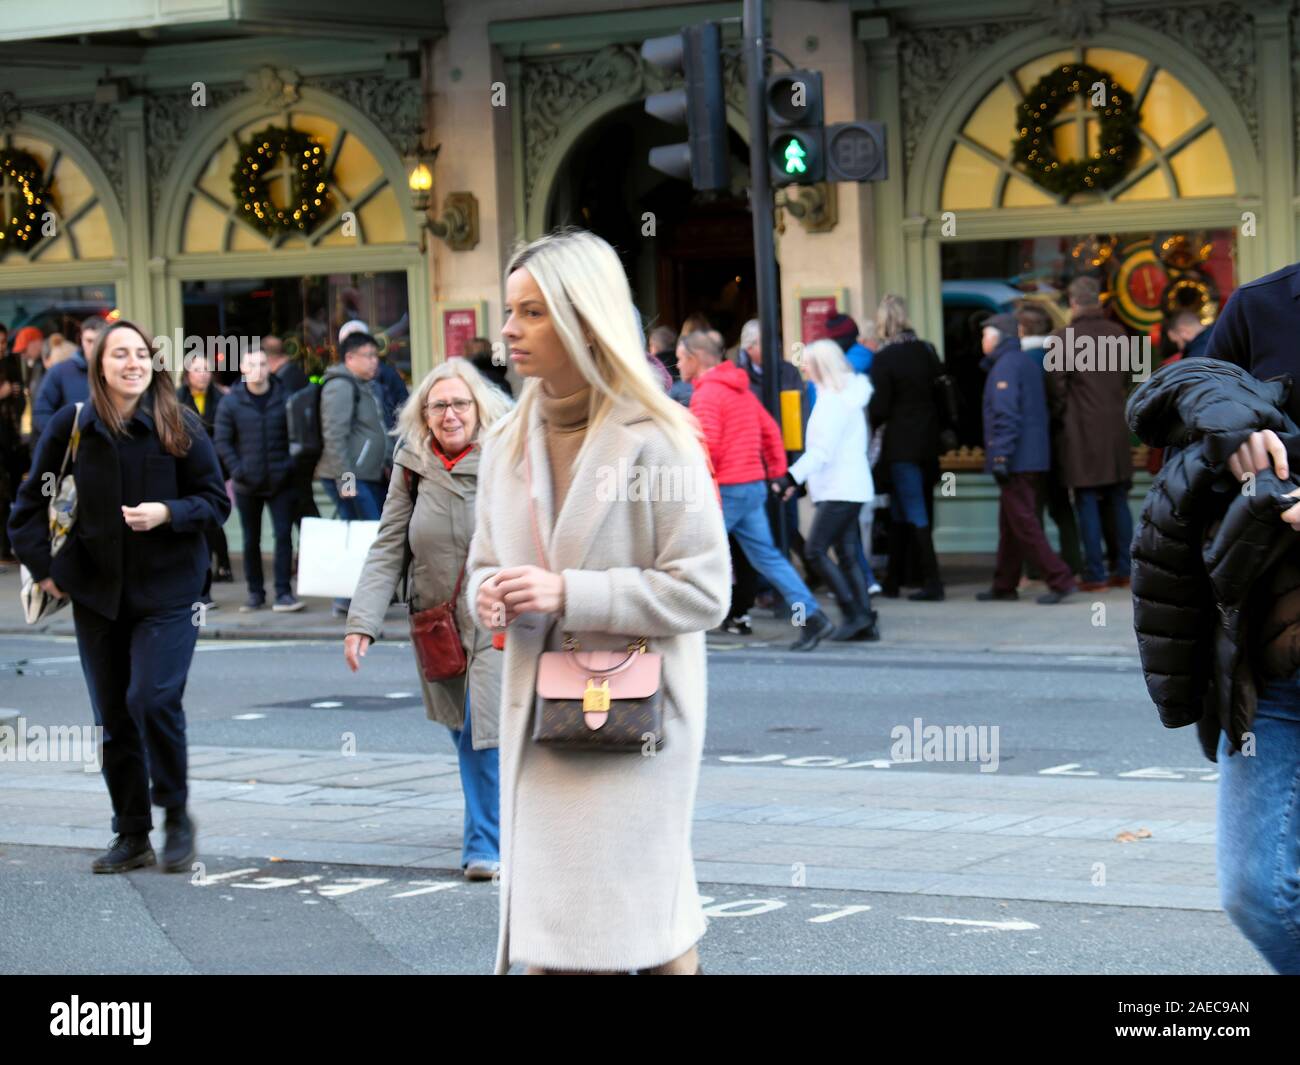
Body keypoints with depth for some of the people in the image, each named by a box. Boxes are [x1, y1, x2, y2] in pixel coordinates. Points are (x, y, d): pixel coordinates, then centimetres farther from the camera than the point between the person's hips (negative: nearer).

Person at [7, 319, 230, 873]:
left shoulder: (178, 427, -4)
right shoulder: (70, 426, 0)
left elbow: (215, 500, 0)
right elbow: (31, 504, 10)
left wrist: (168, 512, -18)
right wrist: (42, 567, 2)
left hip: (167, 589, -3)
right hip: (96, 592, 3)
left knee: (153, 698, -18)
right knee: (113, 716, 7)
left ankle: (176, 814, 3)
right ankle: (132, 836, 18)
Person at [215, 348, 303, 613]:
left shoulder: (285, 398, -1)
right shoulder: (231, 403, -1)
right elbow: (223, 442, 1)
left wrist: (291, 467, -6)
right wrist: (237, 471, -9)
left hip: (281, 482, -1)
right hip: (247, 486, 1)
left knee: (283, 535, -6)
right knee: (251, 541, 8)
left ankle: (283, 593, -2)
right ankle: (255, 593, 18)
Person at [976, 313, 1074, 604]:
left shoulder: (1005, 366, -12)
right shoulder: (1029, 363, 18)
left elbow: (1005, 414, -20)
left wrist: (1000, 457, -22)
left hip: (1016, 460, -10)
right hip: (1033, 458, 10)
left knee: (1022, 524, -9)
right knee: (1010, 524, 14)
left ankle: (1059, 579, -13)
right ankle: (1004, 585, 19)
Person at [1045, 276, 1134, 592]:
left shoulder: (1063, 339, -12)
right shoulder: (1119, 334, 3)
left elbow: (1056, 387, -8)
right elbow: (1127, 379, 10)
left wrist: (1061, 415, 8)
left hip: (1082, 432, -4)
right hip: (1116, 429, 4)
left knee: (1088, 502, 0)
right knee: (1118, 501, 12)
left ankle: (1095, 574, 0)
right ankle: (1124, 570, 14)